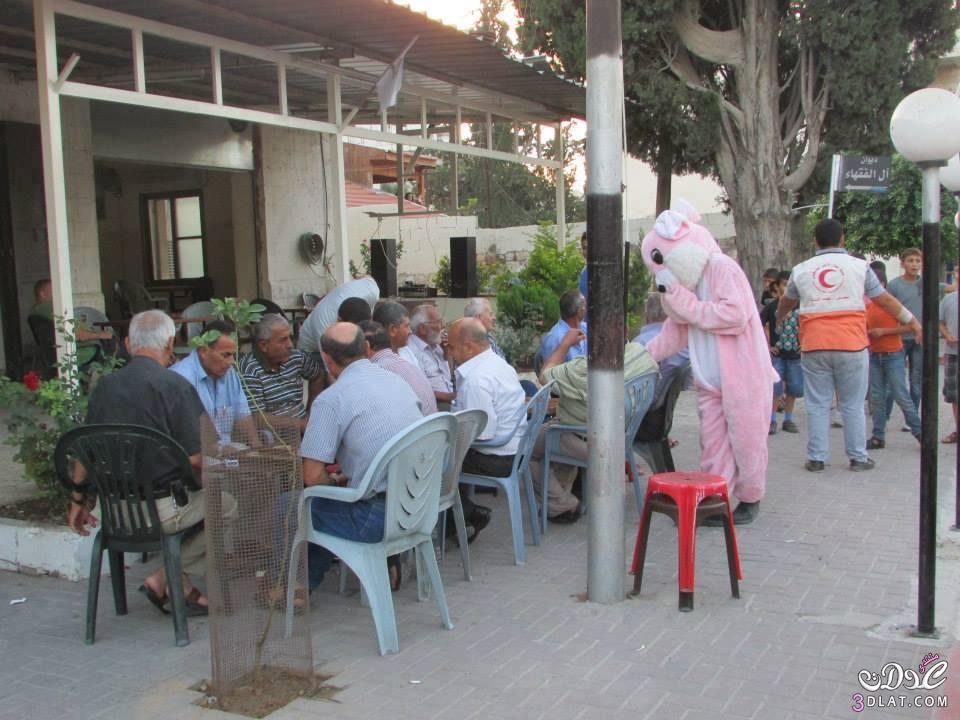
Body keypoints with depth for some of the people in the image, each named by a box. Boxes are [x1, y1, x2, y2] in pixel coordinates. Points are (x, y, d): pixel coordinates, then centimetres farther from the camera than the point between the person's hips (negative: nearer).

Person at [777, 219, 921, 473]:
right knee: (853, 405, 7)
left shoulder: (801, 270, 8)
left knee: (818, 405, 7)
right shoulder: (859, 266, 3)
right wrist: (913, 322, 23)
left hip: (814, 347, 1)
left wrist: (779, 319, 47)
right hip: (852, 346, -1)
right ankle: (858, 457, 13)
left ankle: (816, 458, 9)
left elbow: (786, 302, 25)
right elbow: (885, 300, 10)